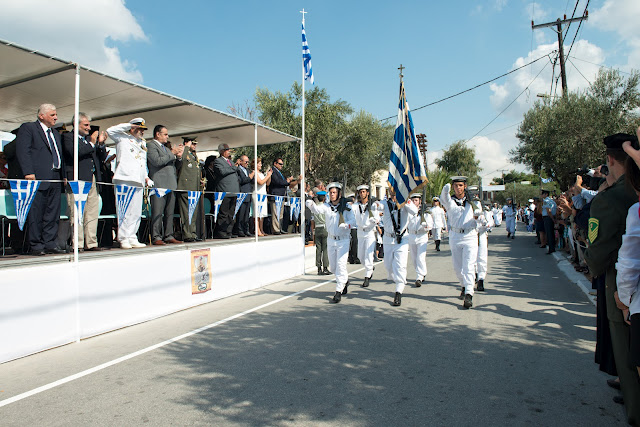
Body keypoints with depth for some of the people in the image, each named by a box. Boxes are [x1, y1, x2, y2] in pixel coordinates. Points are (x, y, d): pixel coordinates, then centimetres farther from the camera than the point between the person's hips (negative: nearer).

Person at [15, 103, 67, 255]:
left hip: (56, 180, 7)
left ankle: (50, 243, 11)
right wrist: (29, 173, -17)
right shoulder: (27, 128, 3)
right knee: (36, 213, -3)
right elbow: (23, 151, -8)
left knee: (53, 213, 6)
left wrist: (64, 175, 13)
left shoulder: (56, 134, 24)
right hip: (38, 178, -7)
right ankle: (36, 246, 2)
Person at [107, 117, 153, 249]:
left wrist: (146, 177, 17)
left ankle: (132, 238, 7)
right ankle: (123, 239, -4)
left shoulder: (143, 144, 27)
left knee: (136, 213, 2)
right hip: (125, 180, -6)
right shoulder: (123, 138, 10)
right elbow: (110, 131, -6)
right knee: (124, 211, -9)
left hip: (138, 181, 6)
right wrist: (129, 125, 0)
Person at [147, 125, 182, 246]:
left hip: (171, 184, 8)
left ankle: (168, 236, 12)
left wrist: (178, 156, 11)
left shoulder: (166, 148, 25)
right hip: (159, 184, -8)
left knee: (170, 212, 8)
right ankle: (156, 237, -6)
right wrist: (172, 154, -9)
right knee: (157, 212, -8)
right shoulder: (150, 146, 0)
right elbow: (157, 161, -15)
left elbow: (172, 165, 28)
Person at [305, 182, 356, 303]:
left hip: (343, 240, -4)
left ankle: (339, 291, 1)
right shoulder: (327, 206, 1)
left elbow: (353, 221, -9)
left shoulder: (346, 207, -5)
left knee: (341, 265, -9)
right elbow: (317, 209, -17)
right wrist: (310, 204, -38)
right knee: (332, 267, 12)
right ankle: (345, 280, 39)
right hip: (331, 240, 4)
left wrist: (346, 225, -30)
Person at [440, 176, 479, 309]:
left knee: (469, 266, -11)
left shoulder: (471, 200, 5)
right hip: (455, 237, 1)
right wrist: (446, 189, -45)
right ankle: (464, 286, 36)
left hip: (470, 236, -1)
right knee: (457, 267, 11)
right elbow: (444, 198, -24)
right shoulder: (450, 201, 0)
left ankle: (469, 295, -13)